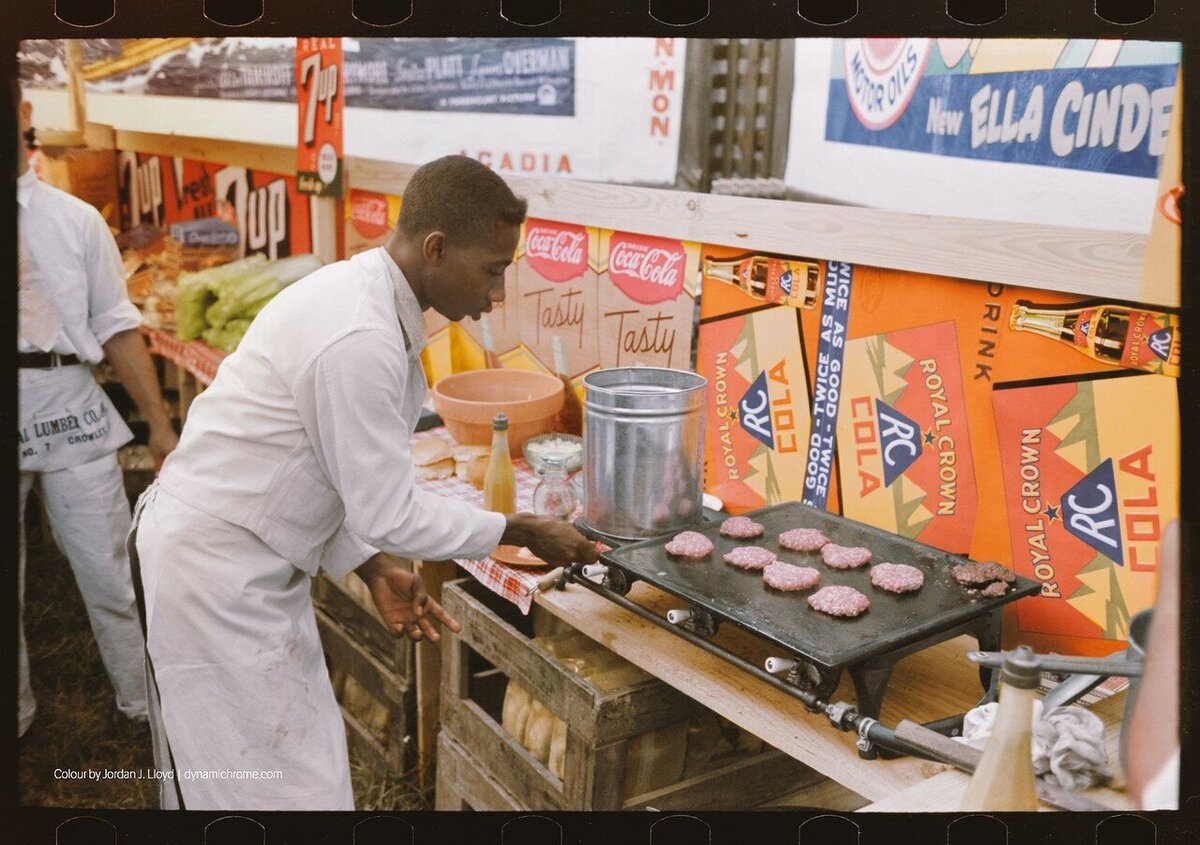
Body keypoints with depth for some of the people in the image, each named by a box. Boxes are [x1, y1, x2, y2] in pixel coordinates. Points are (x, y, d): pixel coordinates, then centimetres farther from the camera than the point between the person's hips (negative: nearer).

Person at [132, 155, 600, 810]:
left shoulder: (361, 291, 3)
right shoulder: (361, 338, -28)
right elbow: (389, 514, -21)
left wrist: (373, 569, 5)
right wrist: (522, 531, -10)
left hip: (248, 557, 9)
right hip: (214, 569, -9)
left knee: (305, 757, 16)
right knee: (264, 783, 3)